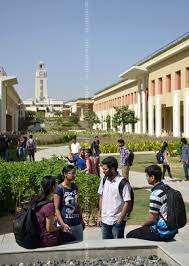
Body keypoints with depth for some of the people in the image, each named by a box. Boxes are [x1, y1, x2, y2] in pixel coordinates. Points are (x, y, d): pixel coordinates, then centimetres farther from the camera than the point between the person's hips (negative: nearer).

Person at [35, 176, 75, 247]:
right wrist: (60, 227, -5)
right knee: (71, 237, 17)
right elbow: (49, 228, -21)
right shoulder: (49, 205, -27)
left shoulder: (37, 201, -2)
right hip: (47, 240, -8)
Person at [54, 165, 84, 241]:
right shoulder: (59, 189, -12)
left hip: (77, 223, 6)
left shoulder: (75, 187, 8)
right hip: (66, 224, -6)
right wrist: (63, 224, -20)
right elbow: (56, 209, -13)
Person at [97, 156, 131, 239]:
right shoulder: (104, 180, 3)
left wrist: (120, 220, -15)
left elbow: (127, 203, -14)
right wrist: (99, 215, 11)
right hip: (104, 220, 6)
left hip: (117, 221, -6)